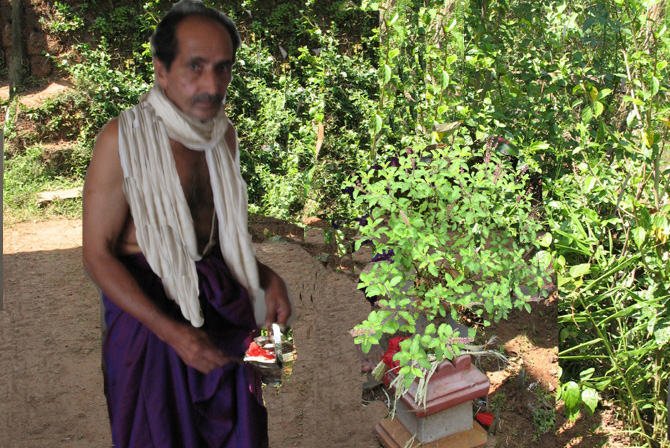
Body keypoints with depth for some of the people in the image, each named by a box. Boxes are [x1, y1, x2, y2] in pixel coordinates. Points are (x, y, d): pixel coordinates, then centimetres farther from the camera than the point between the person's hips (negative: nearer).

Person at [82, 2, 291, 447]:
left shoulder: (224, 134, 2)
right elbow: (97, 254, -16)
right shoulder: (124, 138, -18)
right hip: (147, 305, -5)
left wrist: (267, 276, -2)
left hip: (221, 303, 5)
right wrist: (171, 330, -23)